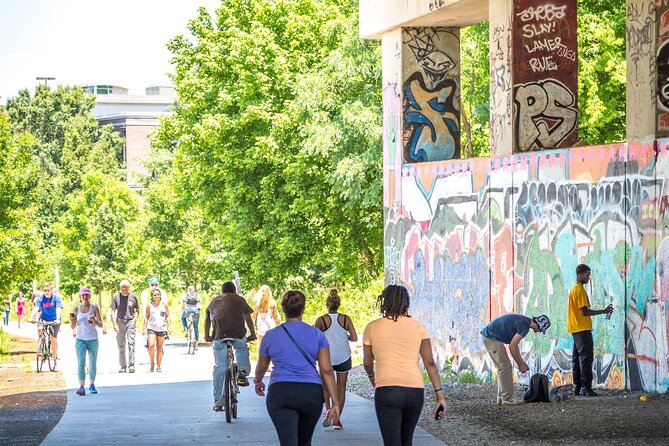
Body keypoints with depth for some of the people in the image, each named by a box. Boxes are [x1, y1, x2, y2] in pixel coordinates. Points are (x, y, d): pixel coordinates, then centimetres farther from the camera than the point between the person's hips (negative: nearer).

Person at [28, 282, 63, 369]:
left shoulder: (56, 297, -13)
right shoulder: (40, 298, -8)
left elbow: (58, 309, -23)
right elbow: (36, 308, -18)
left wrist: (58, 319, -39)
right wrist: (31, 317, -35)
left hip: (54, 320, -1)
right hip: (44, 318, 1)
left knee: (53, 339, -4)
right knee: (39, 329, -30)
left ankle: (55, 358, 10)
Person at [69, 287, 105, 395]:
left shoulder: (94, 308, -1)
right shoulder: (77, 309, 4)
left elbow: (101, 325, -4)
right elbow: (73, 327, 8)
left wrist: (95, 321, -24)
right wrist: (71, 320, -13)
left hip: (93, 339, 0)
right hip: (80, 339, 0)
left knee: (92, 363, 8)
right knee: (81, 362, -11)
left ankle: (92, 385, 22)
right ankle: (81, 387, -17)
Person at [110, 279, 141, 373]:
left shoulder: (133, 297, 5)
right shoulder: (116, 297, 5)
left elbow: (137, 310, 14)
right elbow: (113, 311, 4)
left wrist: (135, 319, -3)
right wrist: (114, 323, -7)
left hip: (130, 322, -1)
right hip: (120, 322, 1)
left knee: (131, 343, -14)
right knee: (121, 346, 4)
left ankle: (131, 365, -19)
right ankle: (123, 366, 11)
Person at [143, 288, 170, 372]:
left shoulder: (164, 305, 6)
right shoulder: (149, 306, 4)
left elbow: (167, 316, 11)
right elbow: (146, 317, 10)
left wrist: (168, 327, 4)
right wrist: (144, 328, 6)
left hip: (161, 329, 1)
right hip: (151, 328, -1)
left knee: (159, 348, 6)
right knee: (151, 346, -18)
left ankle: (158, 366, 15)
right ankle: (152, 364, -2)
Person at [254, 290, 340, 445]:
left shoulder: (271, 336, 6)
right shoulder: (317, 335, 5)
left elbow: (261, 367, 20)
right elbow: (327, 370, 0)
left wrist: (258, 382, 43)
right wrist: (335, 403, 3)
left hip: (280, 393, -2)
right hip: (312, 393, 2)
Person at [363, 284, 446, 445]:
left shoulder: (372, 327, 2)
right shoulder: (417, 327, 5)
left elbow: (367, 363, 15)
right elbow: (430, 363, 0)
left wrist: (372, 377, 37)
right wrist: (440, 395, 1)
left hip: (387, 390, -3)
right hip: (415, 390, 3)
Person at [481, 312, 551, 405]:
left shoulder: (523, 321, 14)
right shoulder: (524, 326, -17)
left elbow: (514, 345, 22)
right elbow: (512, 346, -18)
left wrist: (521, 362, 22)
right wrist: (520, 364, -8)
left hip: (489, 336, 11)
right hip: (491, 337, -11)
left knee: (503, 368, 14)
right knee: (505, 367, -8)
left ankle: (501, 398, 14)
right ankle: (507, 399, -7)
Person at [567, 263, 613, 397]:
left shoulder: (574, 289, 18)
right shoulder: (580, 290, -13)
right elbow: (585, 311, -18)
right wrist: (603, 311, -14)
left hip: (575, 329, 10)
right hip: (583, 329, -10)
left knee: (577, 357, 9)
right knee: (586, 357, -11)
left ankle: (577, 387, 11)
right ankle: (586, 386, -15)